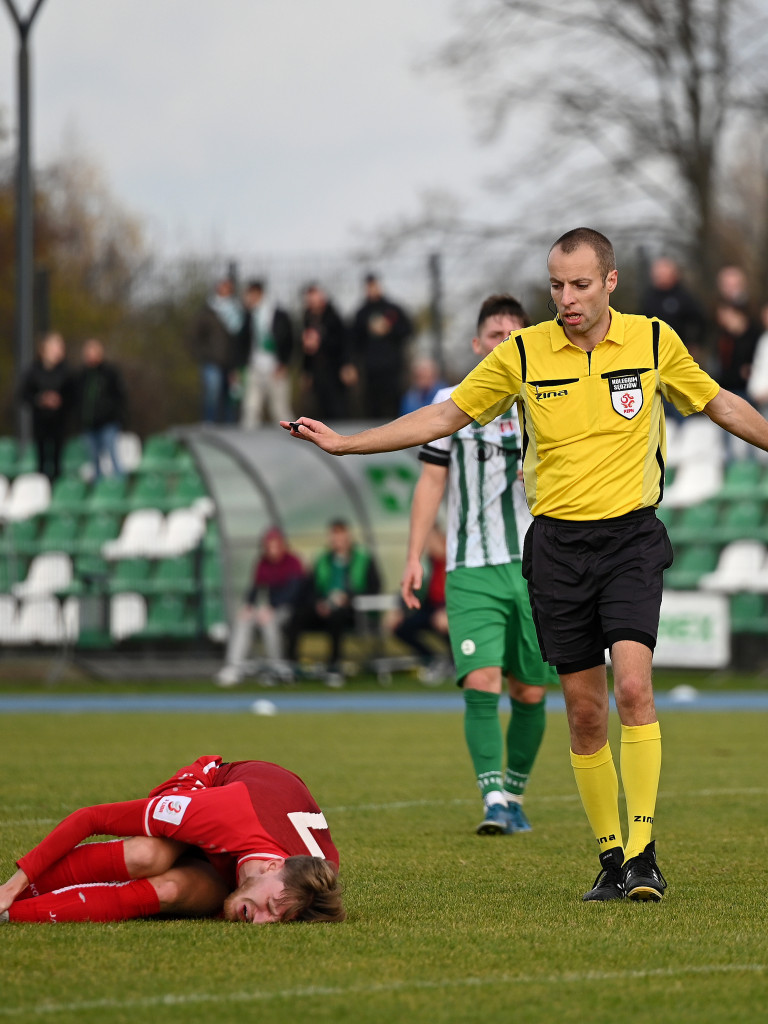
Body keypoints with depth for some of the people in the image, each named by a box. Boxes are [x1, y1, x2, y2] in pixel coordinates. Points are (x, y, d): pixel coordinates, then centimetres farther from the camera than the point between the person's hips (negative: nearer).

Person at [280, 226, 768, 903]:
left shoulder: (654, 341, 0)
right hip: (557, 543, 1)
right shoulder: (523, 354, 0)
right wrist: (343, 443, 3)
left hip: (631, 538, -1)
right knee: (584, 710, 2)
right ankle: (611, 856, 13)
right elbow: (445, 417, 7)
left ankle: (643, 851, -16)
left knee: (632, 685, -19)